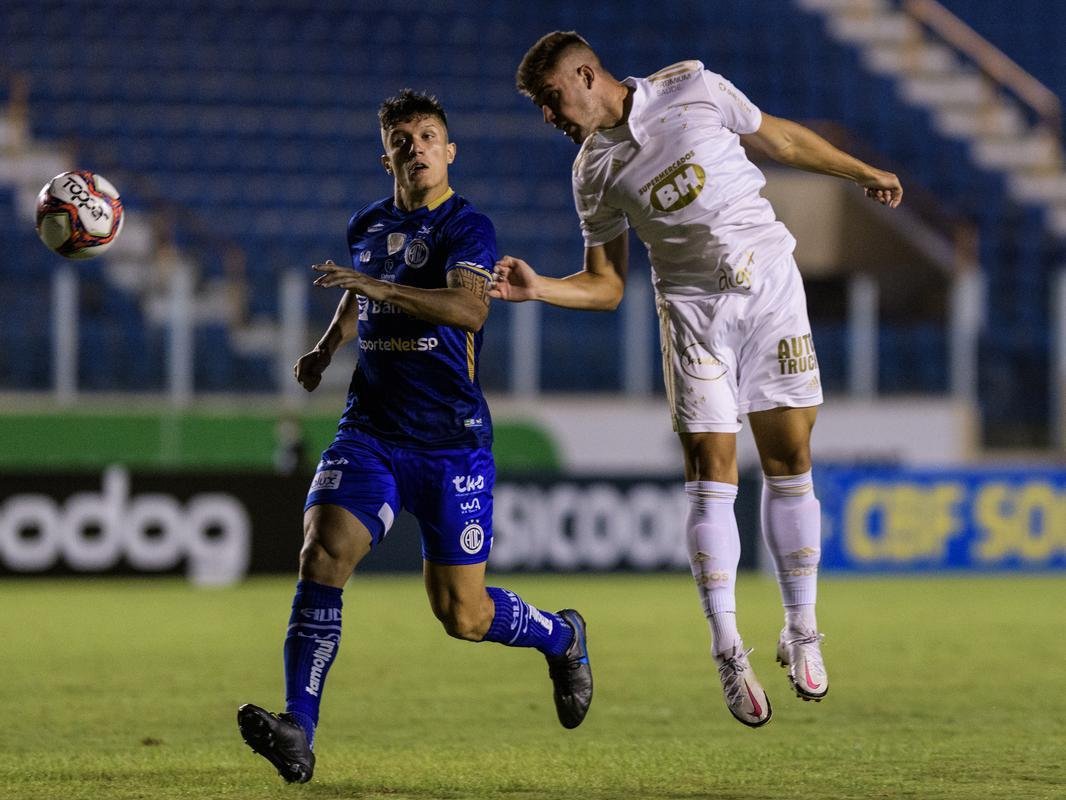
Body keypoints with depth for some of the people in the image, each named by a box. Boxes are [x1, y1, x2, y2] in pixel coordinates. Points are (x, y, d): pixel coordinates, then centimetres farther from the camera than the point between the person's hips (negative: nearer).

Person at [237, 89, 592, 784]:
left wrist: (384, 288, -36)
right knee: (324, 552, -21)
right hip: (371, 432, 4)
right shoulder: (368, 226, 12)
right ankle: (298, 732, -25)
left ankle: (562, 638, 34)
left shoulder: (467, 226, -7)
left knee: (463, 616, 0)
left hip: (451, 440, -4)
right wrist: (327, 347, 16)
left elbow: (470, 308, -27)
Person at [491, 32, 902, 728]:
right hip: (694, 310, 0)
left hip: (772, 286, 0)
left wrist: (863, 174, 17)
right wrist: (538, 287, -13)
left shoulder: (693, 89, -6)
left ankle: (802, 633, 11)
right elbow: (606, 286, 4)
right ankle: (729, 651, -6)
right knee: (711, 475, -9)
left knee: (790, 463, 0)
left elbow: (780, 139, 9)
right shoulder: (595, 173, -1)